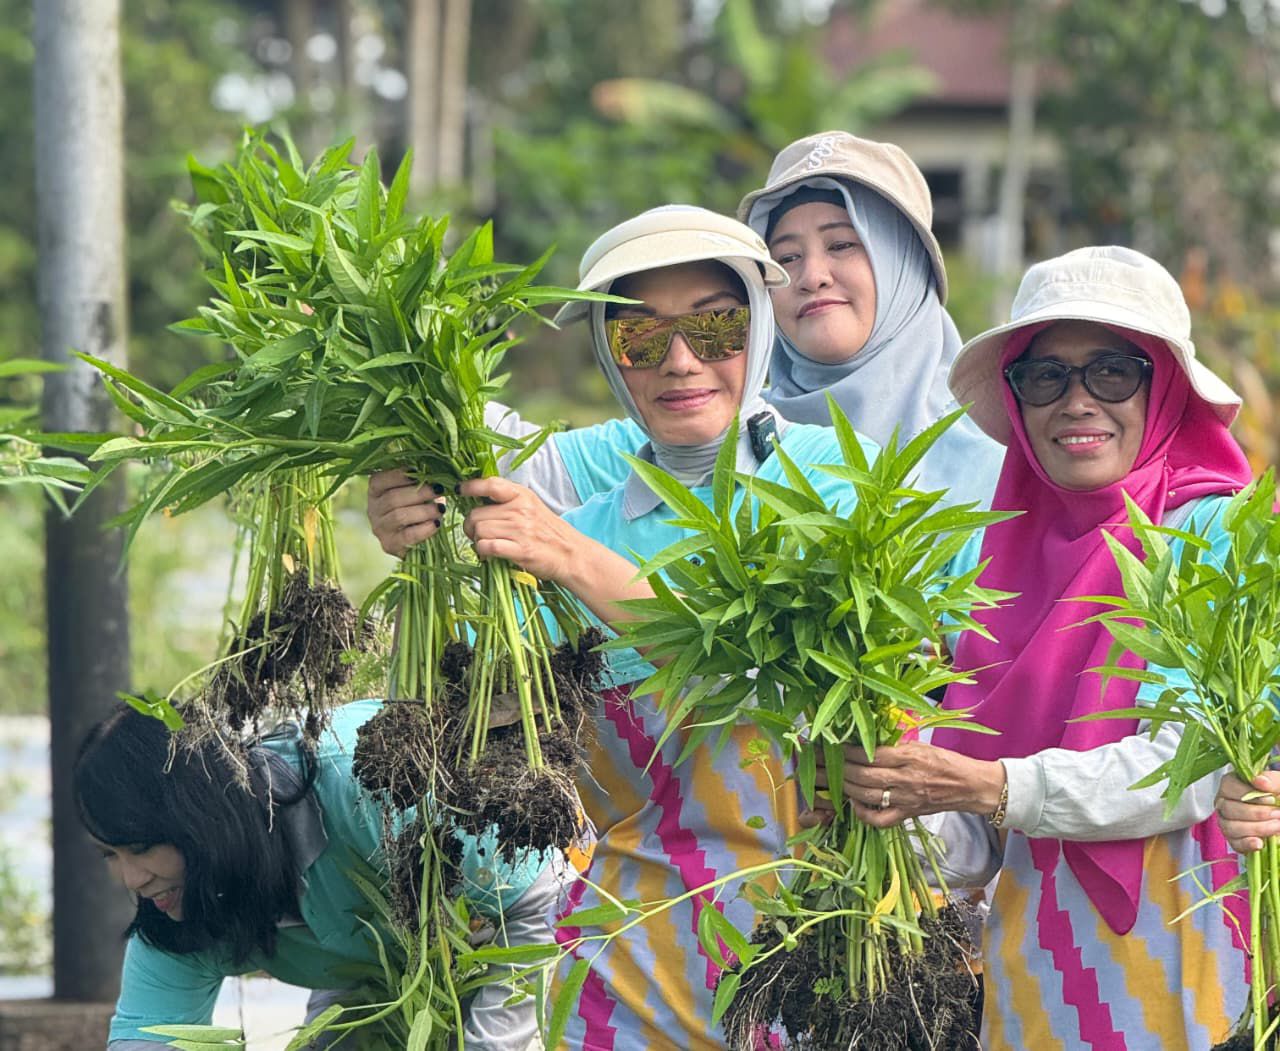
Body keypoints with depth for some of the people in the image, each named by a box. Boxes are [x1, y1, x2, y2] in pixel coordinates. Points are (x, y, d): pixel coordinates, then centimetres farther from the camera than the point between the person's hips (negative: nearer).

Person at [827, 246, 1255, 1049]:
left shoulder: (1218, 538, -7)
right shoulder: (1001, 559, 9)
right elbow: (979, 839, 8)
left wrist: (989, 788, -25)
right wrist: (908, 828, -13)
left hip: (1181, 960, -5)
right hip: (1037, 975, 5)